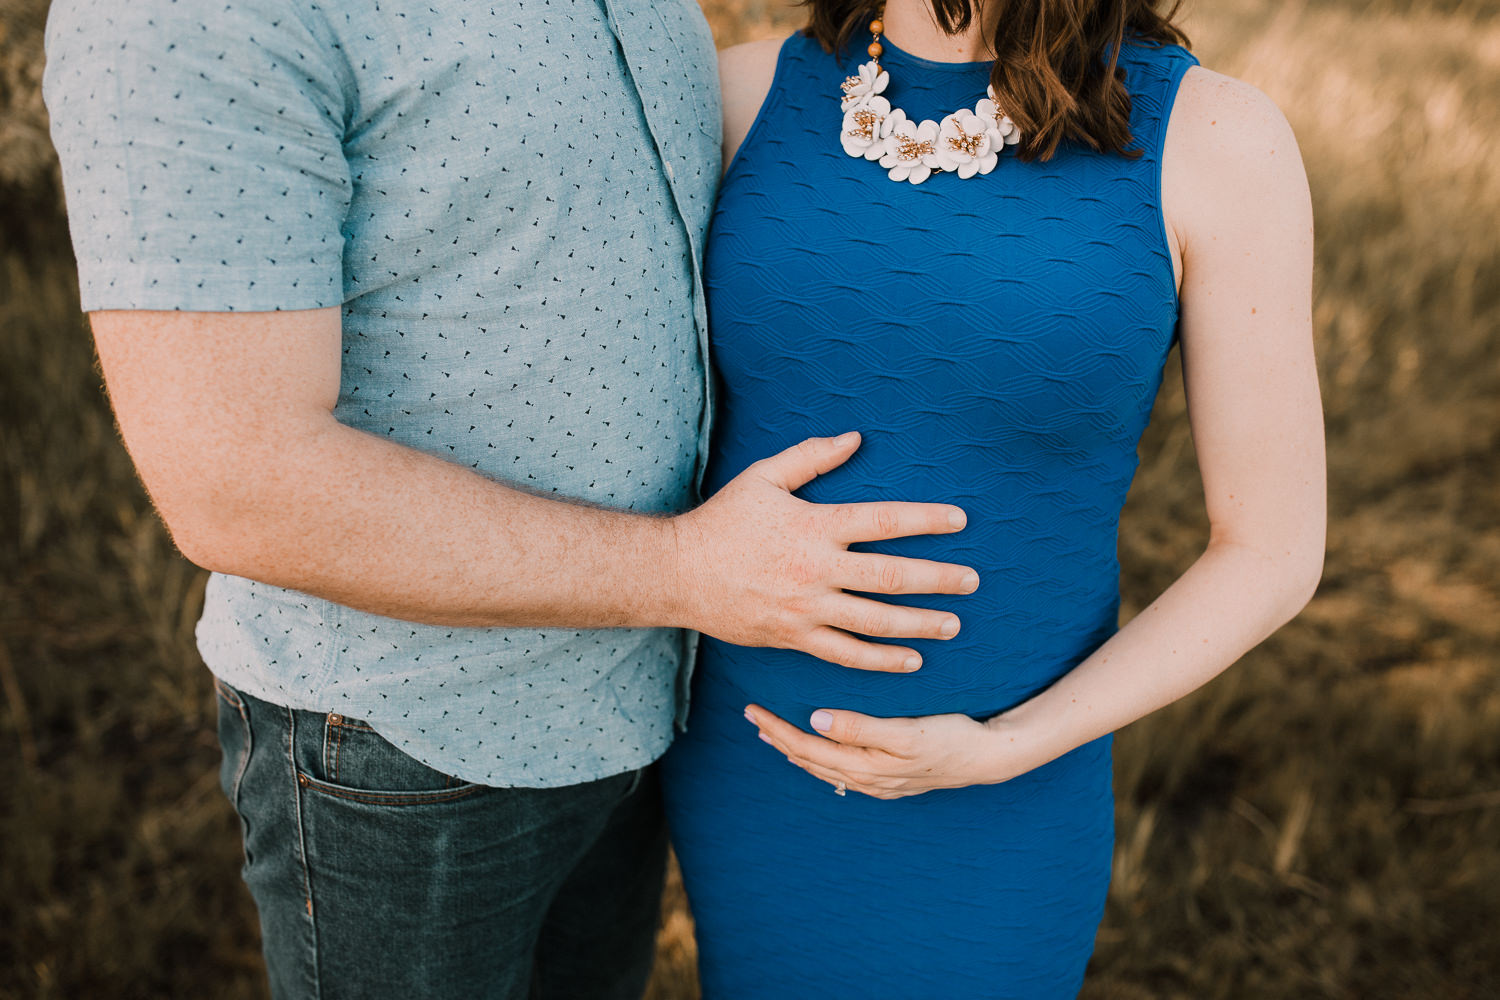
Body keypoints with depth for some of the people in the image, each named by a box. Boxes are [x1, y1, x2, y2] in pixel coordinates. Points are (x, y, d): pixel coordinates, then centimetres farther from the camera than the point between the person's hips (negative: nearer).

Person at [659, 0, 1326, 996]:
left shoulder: (1216, 138, -16)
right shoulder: (754, 95, -7)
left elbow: (1274, 552, -10)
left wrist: (999, 755, -18)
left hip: (989, 820, -3)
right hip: (743, 758, 3)